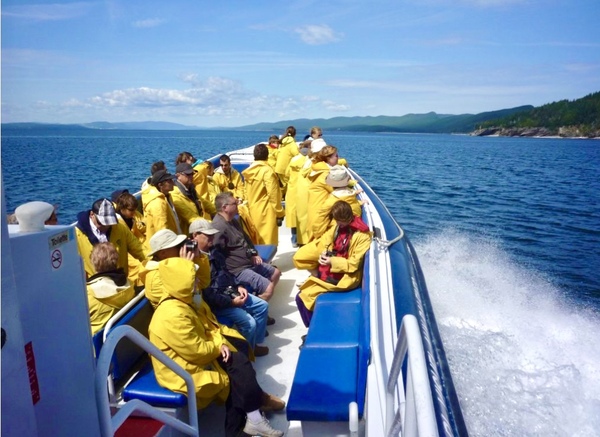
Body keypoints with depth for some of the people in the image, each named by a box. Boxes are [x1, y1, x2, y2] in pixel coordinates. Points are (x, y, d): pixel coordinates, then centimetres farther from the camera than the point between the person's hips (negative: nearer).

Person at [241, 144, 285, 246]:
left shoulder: (249, 171, 8)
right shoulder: (267, 170, -14)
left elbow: (247, 193, 13)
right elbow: (273, 194, -17)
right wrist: (279, 213, -10)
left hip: (253, 212, 8)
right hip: (266, 212, -8)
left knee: (255, 242, 14)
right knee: (267, 242, -4)